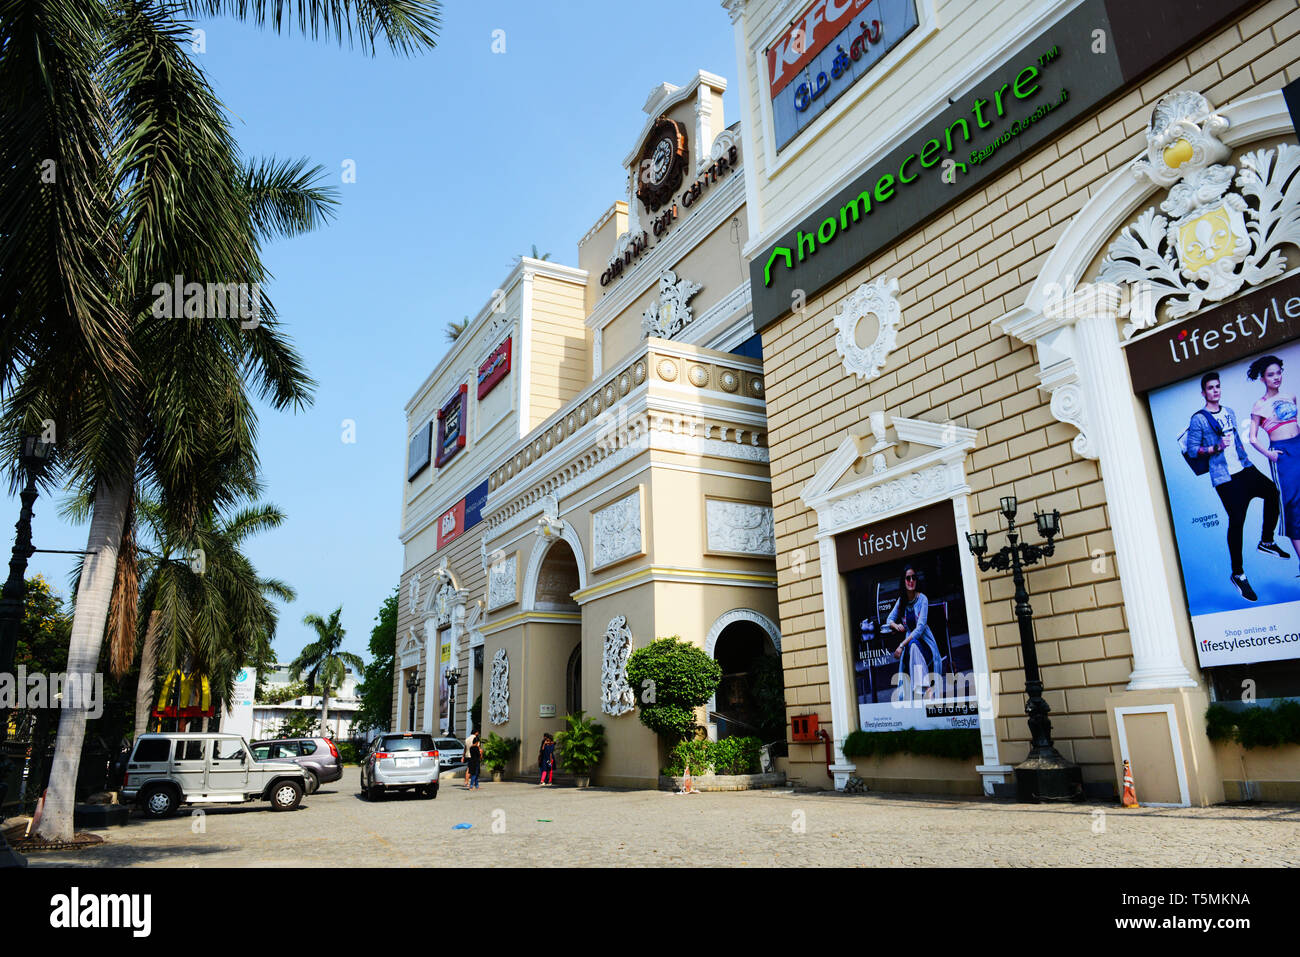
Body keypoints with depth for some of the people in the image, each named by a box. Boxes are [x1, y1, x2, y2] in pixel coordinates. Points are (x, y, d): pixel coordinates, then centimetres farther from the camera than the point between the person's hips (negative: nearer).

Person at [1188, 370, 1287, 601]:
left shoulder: (1229, 413, 14)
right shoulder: (1198, 419, -6)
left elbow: (1237, 440, 22)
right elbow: (1192, 450, -10)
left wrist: (1245, 458, 17)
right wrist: (1216, 448, -21)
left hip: (1244, 469, 7)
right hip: (1225, 478, -7)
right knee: (1236, 520, -10)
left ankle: (1267, 541, 21)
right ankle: (1238, 574, 0)